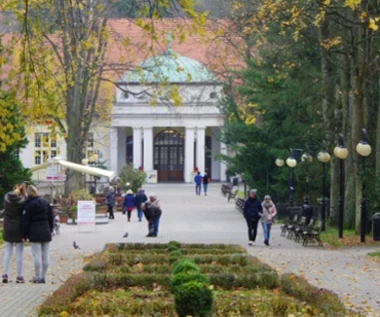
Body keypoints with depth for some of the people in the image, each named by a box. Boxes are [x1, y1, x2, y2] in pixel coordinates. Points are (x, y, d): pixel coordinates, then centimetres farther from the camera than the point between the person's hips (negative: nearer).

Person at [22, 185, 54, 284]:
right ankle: (43, 276, 9)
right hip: (46, 232, 5)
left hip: (35, 233, -4)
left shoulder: (29, 205, -7)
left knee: (37, 255, -4)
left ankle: (37, 277, -3)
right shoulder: (45, 203, 7)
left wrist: (24, 235, 1)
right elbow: (51, 218, 11)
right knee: (45, 255, 6)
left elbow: (25, 221, -5)